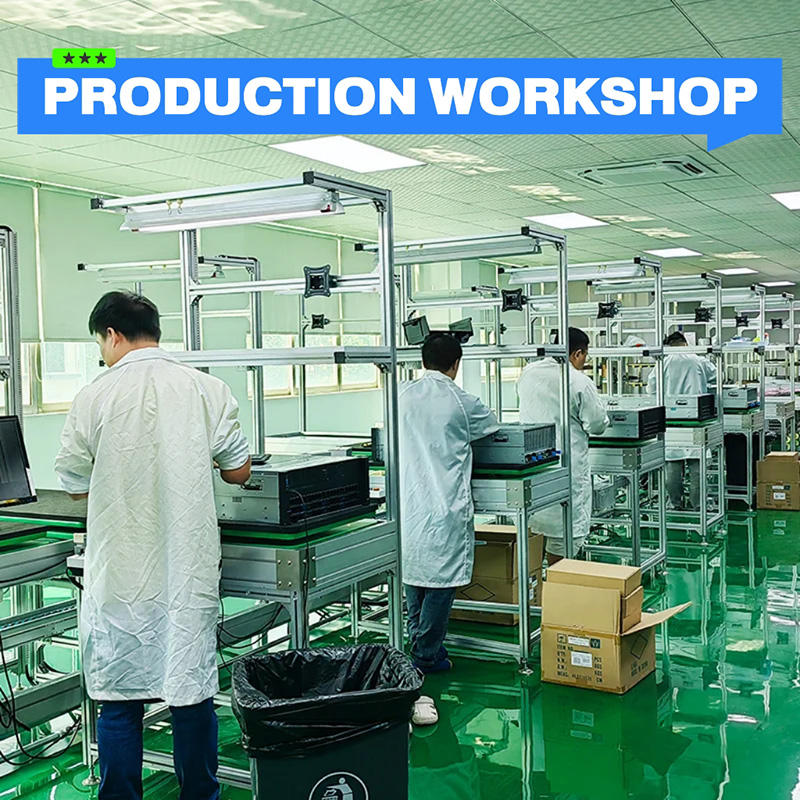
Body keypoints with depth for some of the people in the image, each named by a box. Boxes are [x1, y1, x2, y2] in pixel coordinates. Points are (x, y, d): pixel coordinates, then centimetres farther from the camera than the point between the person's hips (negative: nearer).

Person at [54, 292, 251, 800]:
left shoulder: (95, 397, -8)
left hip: (120, 572, -1)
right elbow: (239, 471, 3)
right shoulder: (208, 391, -3)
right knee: (194, 691, 13)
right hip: (190, 568, 2)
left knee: (119, 698, 11)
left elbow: (74, 486, 1)